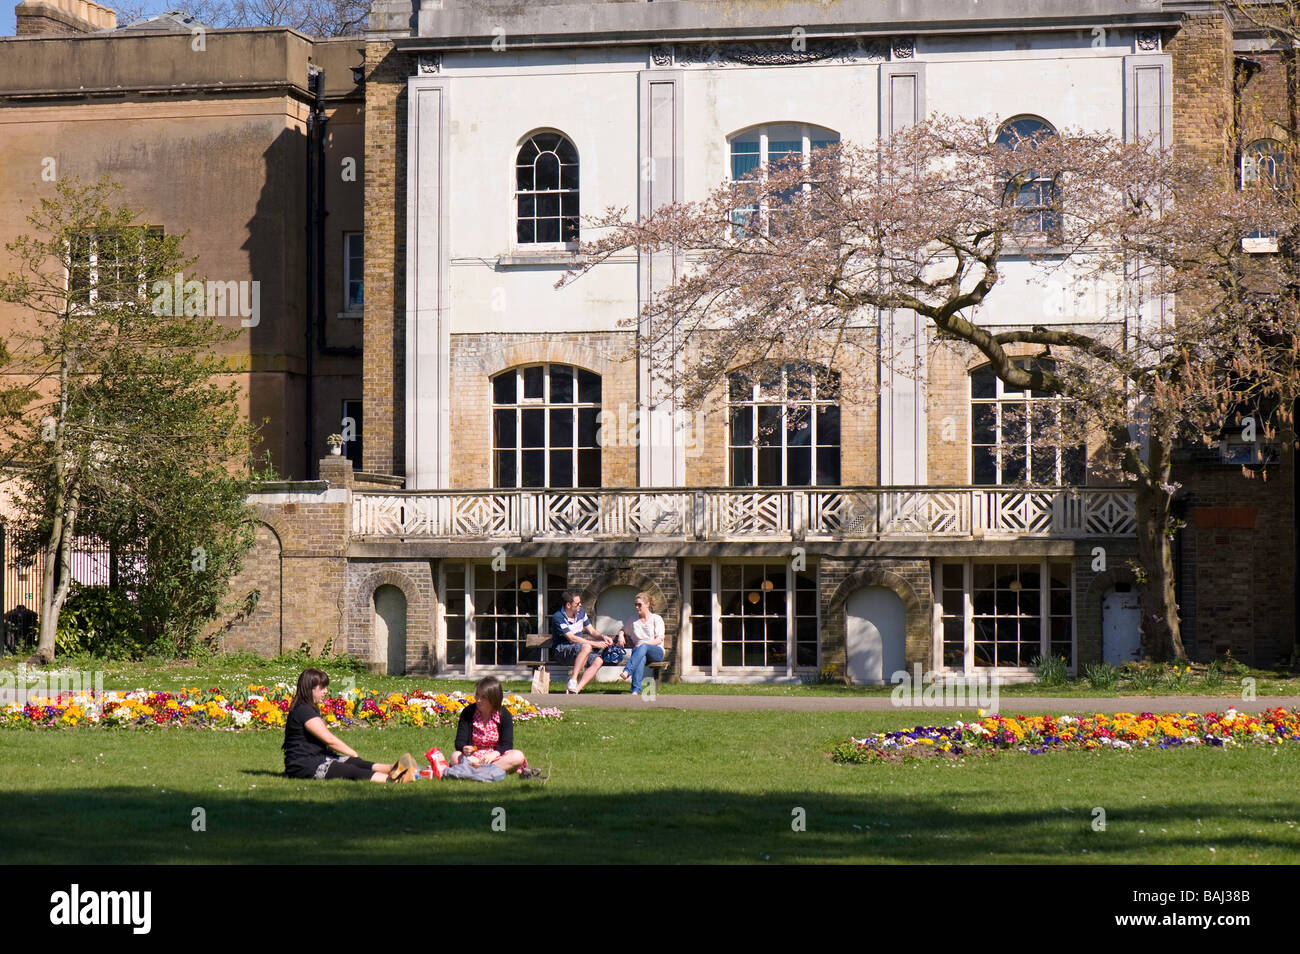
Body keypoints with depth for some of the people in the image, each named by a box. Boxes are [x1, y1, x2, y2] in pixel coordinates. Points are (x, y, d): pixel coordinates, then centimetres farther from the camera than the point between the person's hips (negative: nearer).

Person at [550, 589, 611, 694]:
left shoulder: (581, 612, 7)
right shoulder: (558, 618, -16)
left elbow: (591, 631, 16)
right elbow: (571, 638, -21)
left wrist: (603, 637, -6)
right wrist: (594, 644, -23)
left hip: (579, 648, 7)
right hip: (561, 650, -7)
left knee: (598, 661, -21)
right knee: (586, 647, -35)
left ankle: (577, 688, -33)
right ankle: (573, 680, -41)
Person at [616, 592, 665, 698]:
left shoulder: (656, 619, 7)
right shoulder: (633, 621, 20)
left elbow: (659, 640, -3)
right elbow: (623, 630, 38)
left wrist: (644, 643, -18)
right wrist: (621, 635, 11)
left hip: (656, 652, -2)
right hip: (638, 651, 2)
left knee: (643, 647, -40)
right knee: (641, 658, -39)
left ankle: (627, 671, -61)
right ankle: (636, 690, -58)